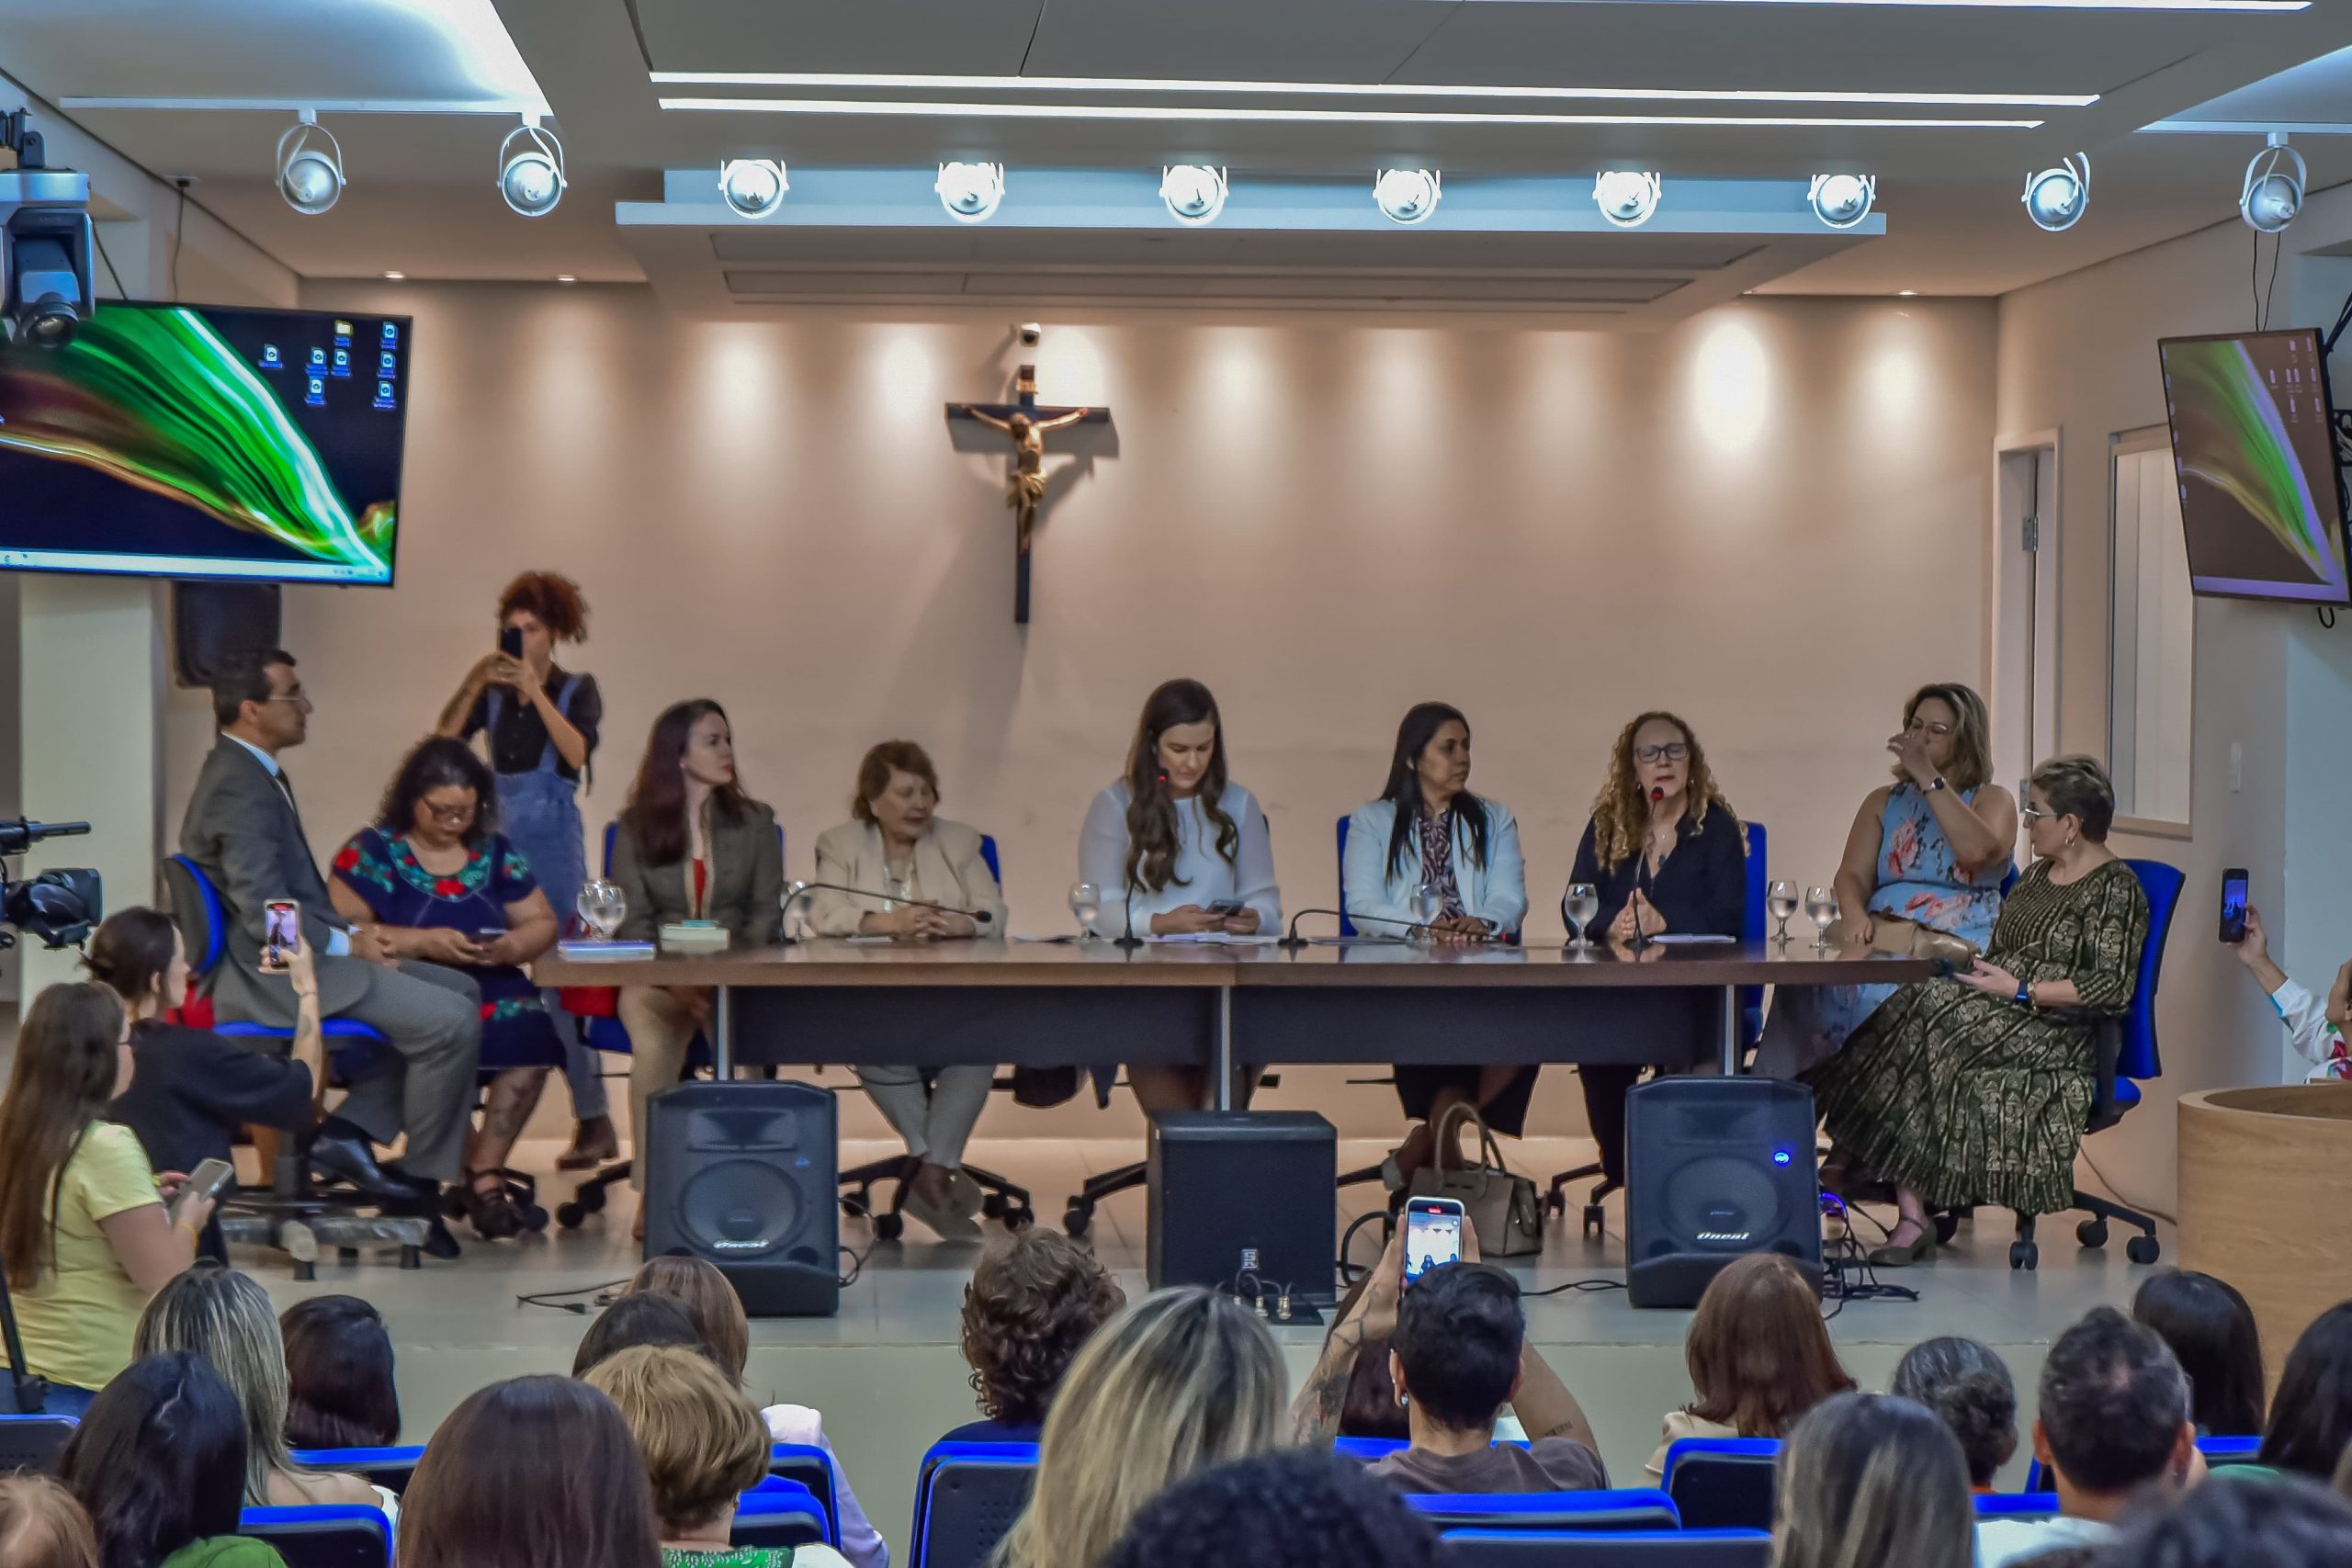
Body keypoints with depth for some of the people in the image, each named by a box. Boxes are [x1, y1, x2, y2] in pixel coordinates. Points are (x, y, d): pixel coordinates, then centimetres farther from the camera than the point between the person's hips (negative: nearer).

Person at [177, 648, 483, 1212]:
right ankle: (422, 1180, -2)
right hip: (273, 974, -11)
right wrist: (349, 943, -12)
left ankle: (350, 1128, 5)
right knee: (452, 1022, -18)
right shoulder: (242, 787, -19)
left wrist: (351, 934, 5)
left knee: (459, 990, 12)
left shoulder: (246, 770, 14)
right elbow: (264, 913, -25)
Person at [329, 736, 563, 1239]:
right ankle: (482, 1178, -17)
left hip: (492, 995, 3)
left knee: (530, 1031, -29)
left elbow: (543, 924, 16)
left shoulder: (496, 853, 16)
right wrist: (424, 942, -17)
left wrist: (513, 946, -7)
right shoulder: (370, 853, 4)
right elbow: (343, 932, -7)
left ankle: (482, 1173, -19)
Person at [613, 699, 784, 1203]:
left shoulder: (754, 822, 11)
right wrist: (675, 982, -16)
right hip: (658, 975, -1)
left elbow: (766, 912, 6)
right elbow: (632, 920, 2)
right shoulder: (636, 828, 7)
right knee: (653, 1048, -34)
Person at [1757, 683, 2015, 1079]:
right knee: (1815, 984, -30)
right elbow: (1853, 874, 8)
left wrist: (1928, 777, -9)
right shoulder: (1884, 802, 22)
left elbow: (1977, 851, -13)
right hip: (1880, 937, 3)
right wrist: (1853, 914, -16)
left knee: (1881, 994, -37)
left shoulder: (1992, 801, 11)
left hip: (1954, 946, -3)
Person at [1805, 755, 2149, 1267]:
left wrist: (2020, 991, -16)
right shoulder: (2039, 875, 22)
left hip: (2056, 1039, -7)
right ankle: (1911, 1216, -33)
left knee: (1932, 1014, -28)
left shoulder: (2115, 888, -4)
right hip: (2003, 1020, 8)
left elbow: (2113, 988, -14)